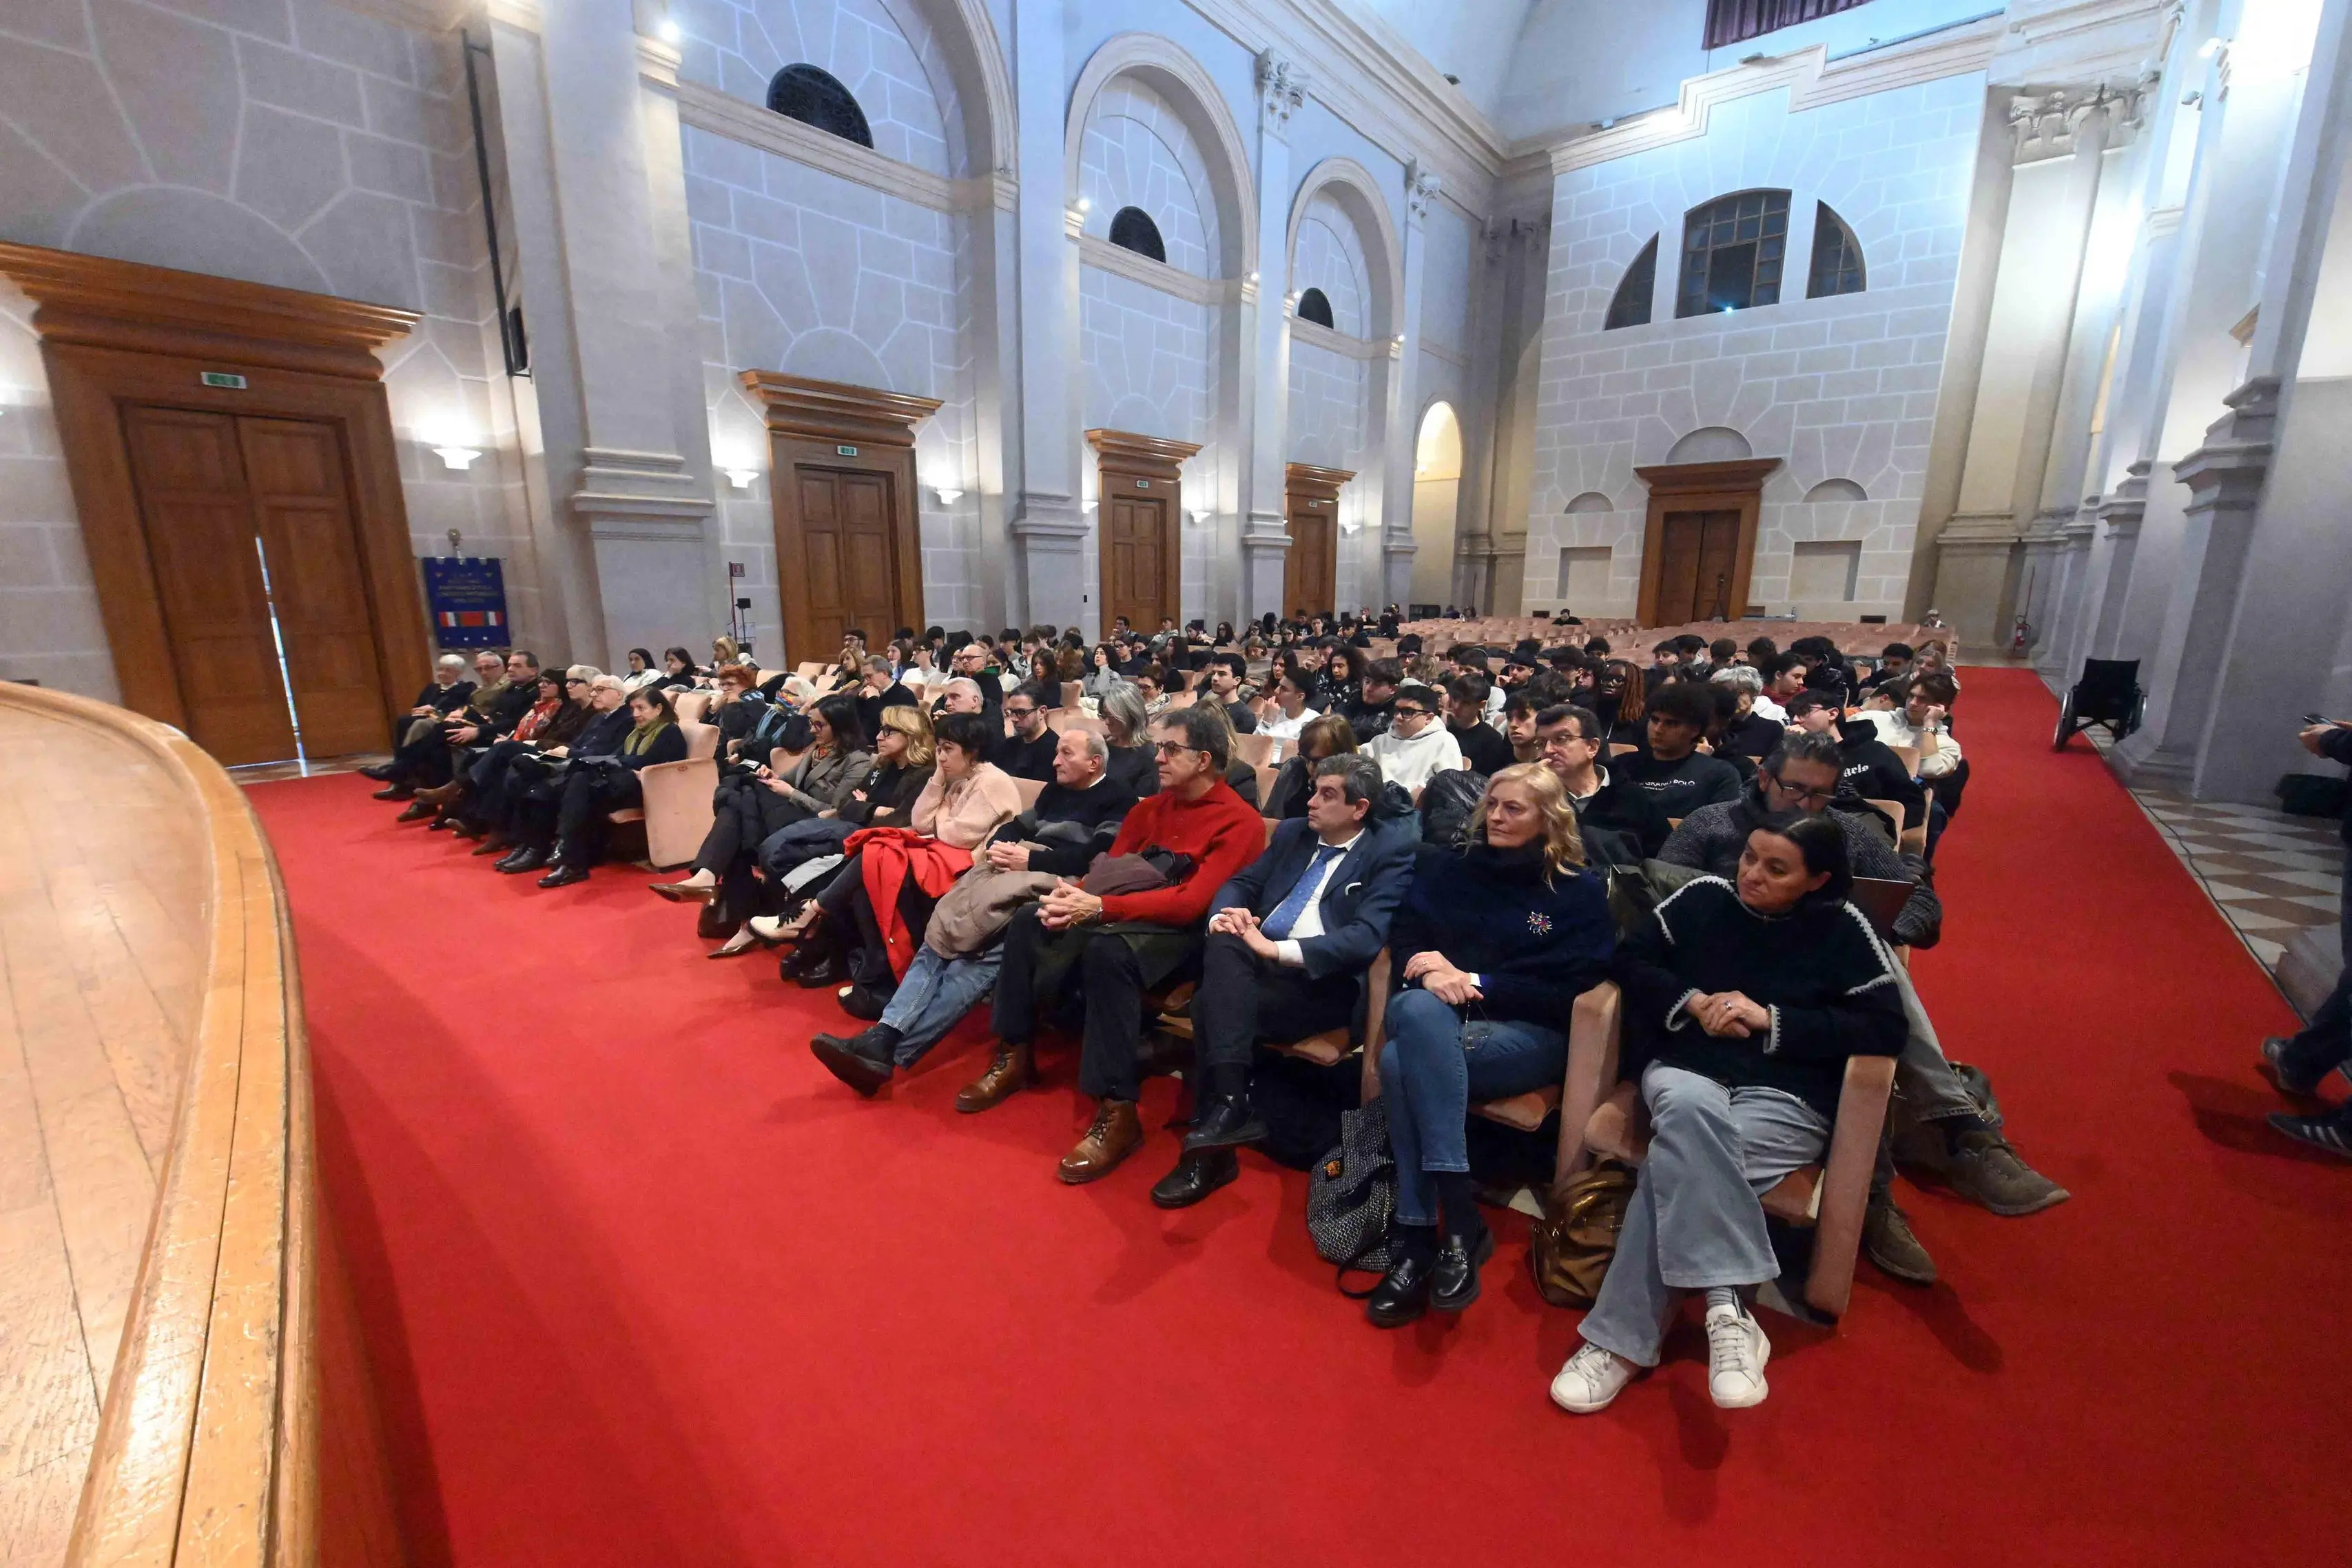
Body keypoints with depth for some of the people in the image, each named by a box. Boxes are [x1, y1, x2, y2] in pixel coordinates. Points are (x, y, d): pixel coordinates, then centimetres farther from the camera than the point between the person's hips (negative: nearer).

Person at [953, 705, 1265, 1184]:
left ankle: (1118, 1112, -28)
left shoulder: (1239, 822, -12)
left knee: (1107, 948, -36)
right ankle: (1015, 1056, 1)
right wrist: (1076, 896, -15)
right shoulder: (1151, 808, 12)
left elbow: (1192, 903, -22)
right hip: (1130, 913, 7)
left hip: (1183, 933, -7)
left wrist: (1099, 908, -29)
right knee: (1029, 922, -11)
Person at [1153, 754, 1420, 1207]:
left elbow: (1366, 938, -15)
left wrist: (1278, 949, -21)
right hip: (1256, 959, 5)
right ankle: (1230, 1108, -26)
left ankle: (1217, 1132, -15)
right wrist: (1225, 915, -7)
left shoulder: (1390, 851, -2)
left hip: (1322, 982, -5)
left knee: (1212, 1002, -27)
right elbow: (1241, 883, 18)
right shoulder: (1292, 832, 17)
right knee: (1225, 946, -29)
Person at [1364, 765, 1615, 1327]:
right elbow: (1404, 936, 11)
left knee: (1402, 1060, -33)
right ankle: (1461, 1224, -31)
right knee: (1417, 1010, -35)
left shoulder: (1581, 891, 5)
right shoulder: (1450, 866, 15)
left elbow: (1575, 991, -4)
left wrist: (1476, 982, -13)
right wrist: (1429, 972, -13)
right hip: (1436, 1017, 4)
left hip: (1527, 1035, -3)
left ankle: (1417, 1238, -25)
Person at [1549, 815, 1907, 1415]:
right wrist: (1694, 1003, -6)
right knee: (1690, 1110, -38)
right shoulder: (1704, 896, 8)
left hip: (1786, 1095, -2)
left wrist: (1771, 1020, -11)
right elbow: (1632, 959, 12)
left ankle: (1621, 1338, -25)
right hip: (1688, 1068, 2)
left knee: (1677, 1163, -32)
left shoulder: (1842, 929, 4)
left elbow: (1886, 1030, -3)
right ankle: (1726, 1306, -35)